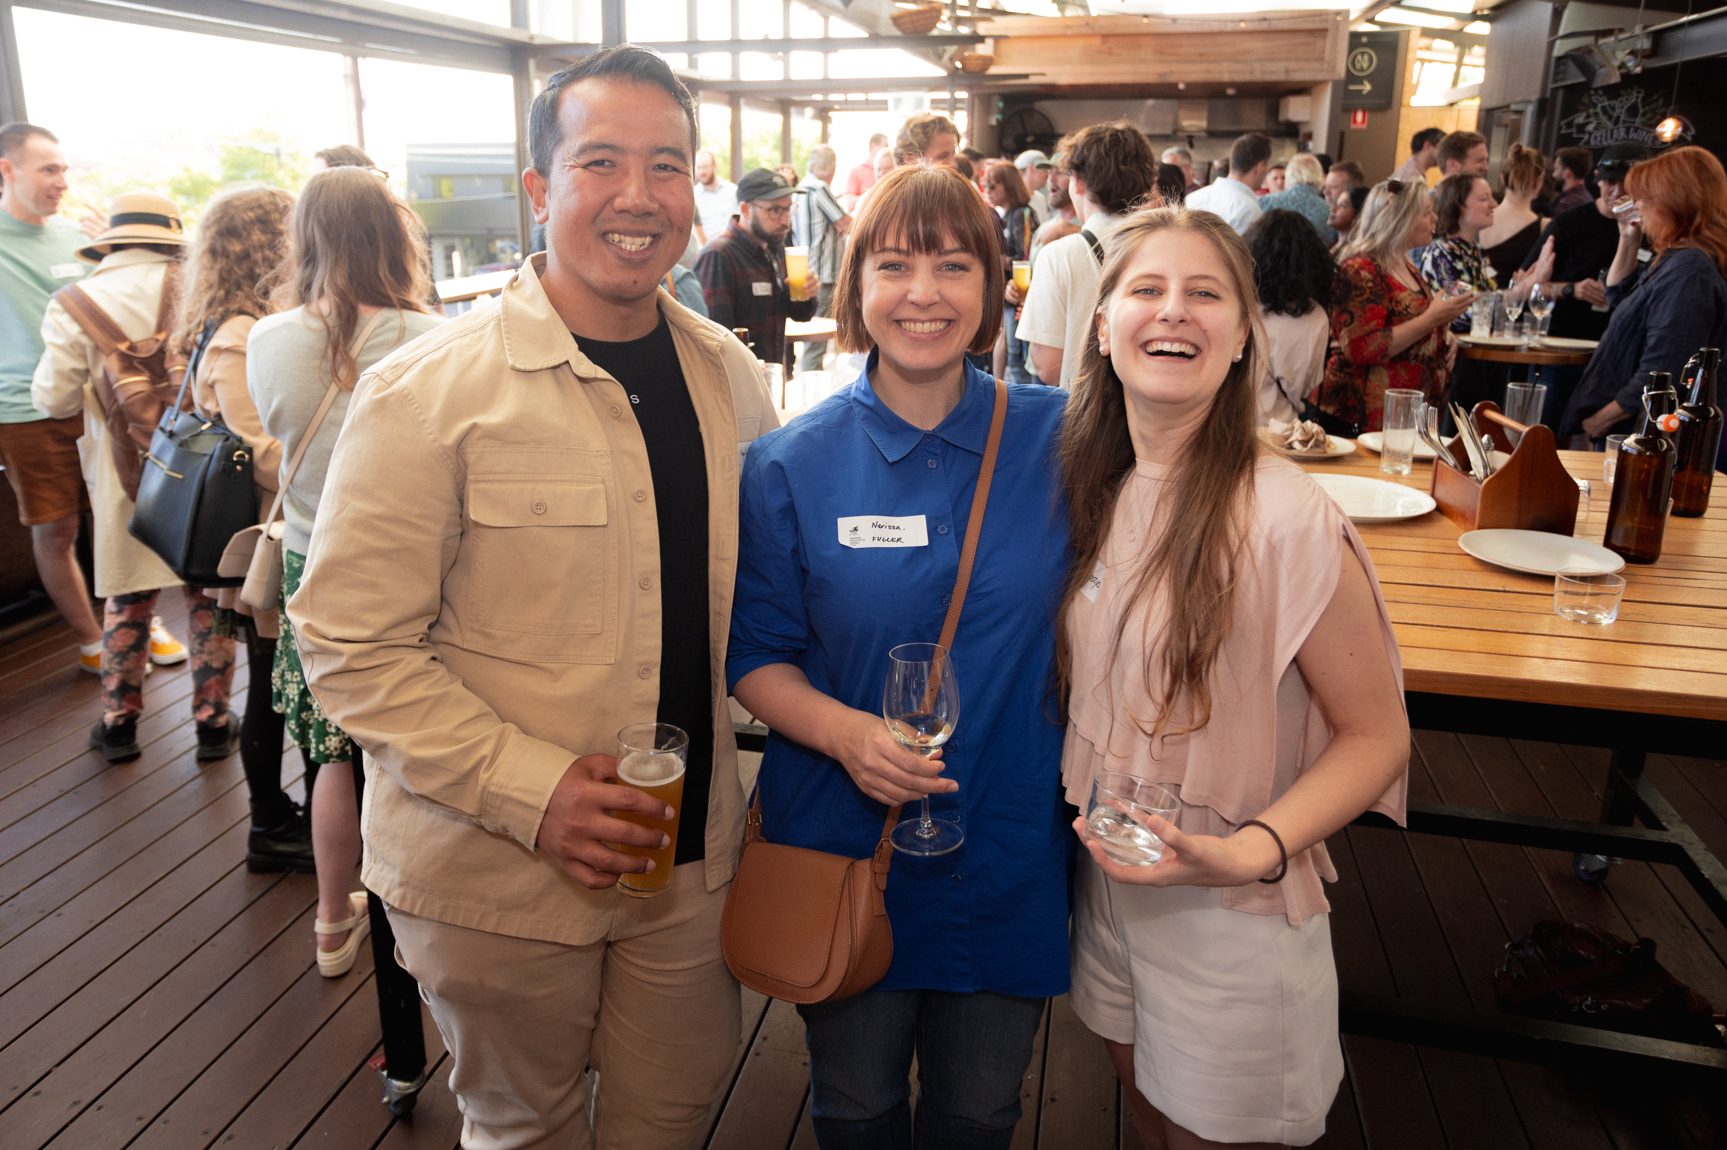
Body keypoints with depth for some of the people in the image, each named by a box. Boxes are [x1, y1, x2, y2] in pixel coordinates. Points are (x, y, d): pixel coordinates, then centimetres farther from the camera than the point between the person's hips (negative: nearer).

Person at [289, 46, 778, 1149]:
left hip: (691, 855, 4)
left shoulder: (732, 377, 1)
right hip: (494, 873, -3)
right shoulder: (430, 392, -15)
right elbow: (354, 647, -15)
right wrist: (530, 788, -23)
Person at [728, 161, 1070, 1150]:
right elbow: (755, 655, -4)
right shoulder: (793, 464, -9)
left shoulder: (1058, 440, -7)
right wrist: (845, 731, -22)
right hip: (840, 839, 0)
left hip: (1008, 846, 1)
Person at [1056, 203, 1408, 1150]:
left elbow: (1377, 735, -15)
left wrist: (1251, 849, -28)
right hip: (1104, 879, 5)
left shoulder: (1288, 520, -24)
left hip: (1232, 915, -5)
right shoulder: (1095, 489, -4)